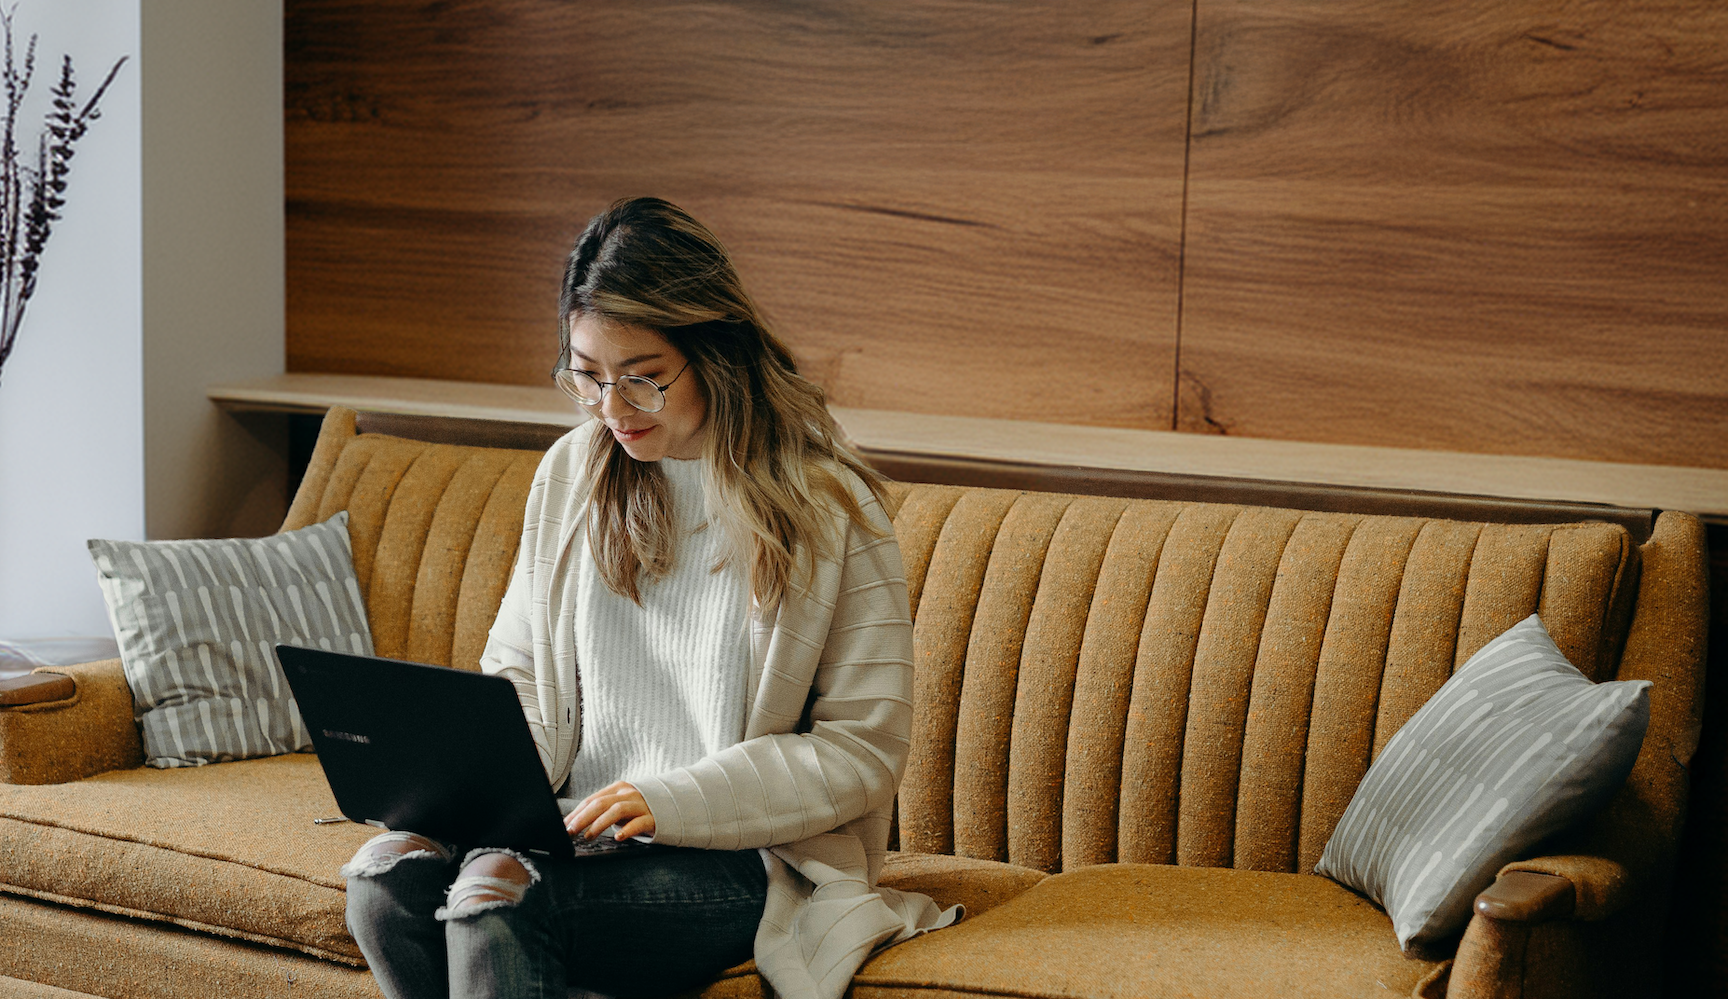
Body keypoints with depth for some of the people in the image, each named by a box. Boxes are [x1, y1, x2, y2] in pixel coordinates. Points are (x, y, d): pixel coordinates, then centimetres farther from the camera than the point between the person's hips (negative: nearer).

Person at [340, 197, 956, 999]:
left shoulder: (827, 509, -7)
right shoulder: (571, 473, 9)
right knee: (383, 874, -23)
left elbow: (864, 751, -8)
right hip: (578, 828, 6)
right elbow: (518, 671, 18)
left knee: (496, 896, -31)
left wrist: (671, 801, -18)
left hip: (741, 856, -5)